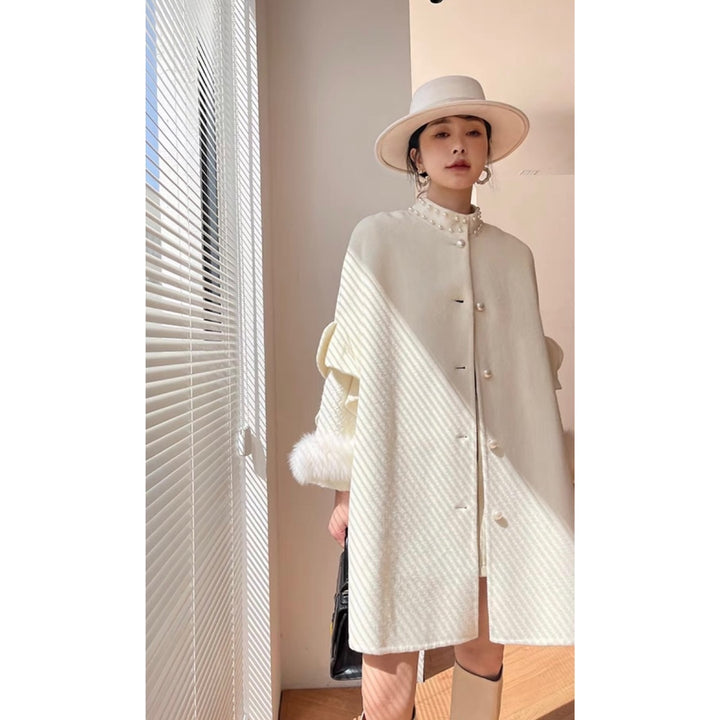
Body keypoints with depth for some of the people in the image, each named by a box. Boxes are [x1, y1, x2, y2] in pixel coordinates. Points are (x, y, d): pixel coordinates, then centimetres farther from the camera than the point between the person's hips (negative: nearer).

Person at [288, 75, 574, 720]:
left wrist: (550, 480, 11)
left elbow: (533, 374, 15)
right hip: (406, 477, -3)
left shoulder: (514, 255, 14)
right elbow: (351, 365, 1)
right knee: (392, 658, 2)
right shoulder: (379, 240, 4)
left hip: (501, 485, 4)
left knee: (485, 650, 12)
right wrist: (346, 485, 0)